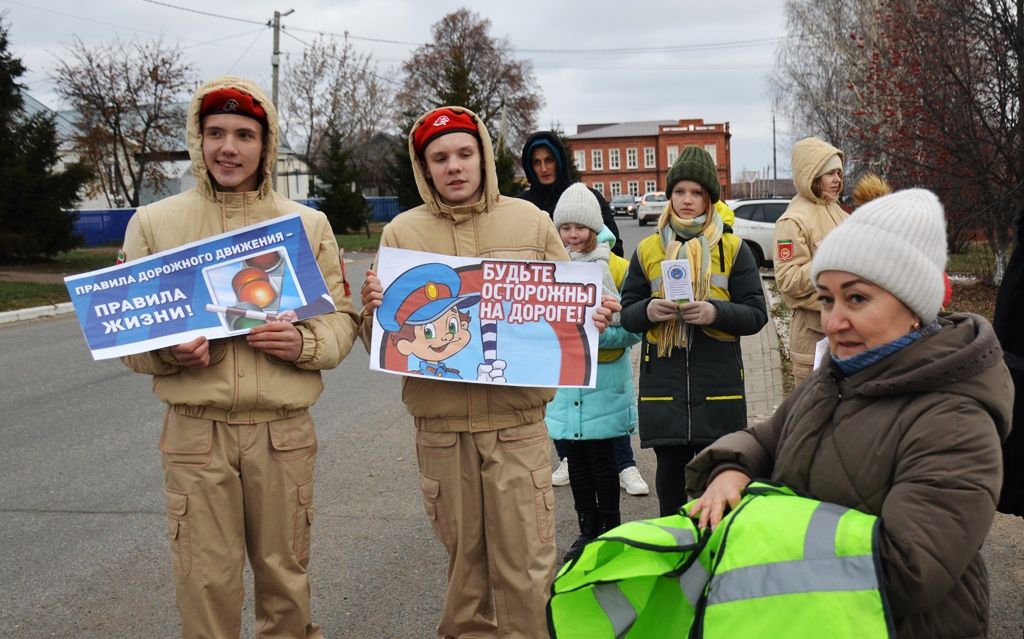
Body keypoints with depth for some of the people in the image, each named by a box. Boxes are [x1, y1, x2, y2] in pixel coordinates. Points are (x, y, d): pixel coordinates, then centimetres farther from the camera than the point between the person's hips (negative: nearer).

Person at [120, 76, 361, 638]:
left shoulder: (308, 225, 7)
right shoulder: (153, 222, 4)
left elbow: (342, 318, 7)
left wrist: (305, 344, -15)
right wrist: (168, 352, -16)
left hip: (283, 430, 1)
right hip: (194, 429, -1)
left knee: (285, 577, 12)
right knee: (206, 583, 5)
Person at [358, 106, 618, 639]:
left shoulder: (530, 222, 6)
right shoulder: (402, 232, 6)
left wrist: (594, 319, -7)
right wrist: (373, 310, -14)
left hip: (518, 425, -1)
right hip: (440, 427, 1)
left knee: (526, 565, 0)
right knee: (465, 559, 10)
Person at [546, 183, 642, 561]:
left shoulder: (616, 268, -5)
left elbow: (631, 330, -6)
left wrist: (596, 334, -21)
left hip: (603, 378, -4)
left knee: (601, 460, 2)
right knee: (576, 460, 11)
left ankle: (611, 529, 18)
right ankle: (588, 529, 24)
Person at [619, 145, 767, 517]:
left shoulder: (733, 249, 5)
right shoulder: (648, 250, 9)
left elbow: (756, 314, 0)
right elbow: (627, 314, 9)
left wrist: (715, 312, -18)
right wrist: (648, 311, -13)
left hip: (718, 385, -1)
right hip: (663, 384, 1)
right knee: (670, 469, 7)